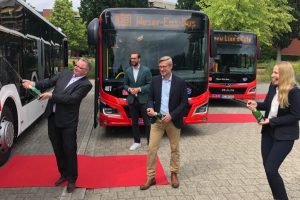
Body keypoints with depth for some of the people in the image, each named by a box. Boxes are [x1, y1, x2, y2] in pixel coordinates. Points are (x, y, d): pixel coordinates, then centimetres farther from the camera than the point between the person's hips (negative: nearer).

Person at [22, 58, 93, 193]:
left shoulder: (85, 84, -11)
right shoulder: (64, 74, 8)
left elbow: (71, 98, -20)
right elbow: (49, 82, 5)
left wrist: (50, 95, -20)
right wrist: (33, 84, -12)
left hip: (67, 121, -6)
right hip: (52, 117, 6)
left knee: (69, 150, 2)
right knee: (57, 149, 16)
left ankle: (72, 179, 21)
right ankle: (64, 174, 35)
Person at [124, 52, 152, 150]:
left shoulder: (146, 70, -5)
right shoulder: (128, 71, 7)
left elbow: (150, 84, -6)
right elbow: (125, 84, 12)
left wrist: (139, 89, -16)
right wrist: (129, 89, -9)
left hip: (143, 100, -4)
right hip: (132, 100, 4)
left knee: (147, 122, 2)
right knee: (134, 122, 11)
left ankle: (150, 142, 13)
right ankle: (137, 142, 23)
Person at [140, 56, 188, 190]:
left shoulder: (180, 82, -5)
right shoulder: (155, 80, 3)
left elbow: (184, 103, -6)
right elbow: (151, 98, 7)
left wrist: (171, 115, -17)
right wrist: (151, 108, -15)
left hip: (173, 120, -1)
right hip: (157, 119, 2)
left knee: (174, 149, 11)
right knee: (152, 148, 0)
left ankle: (174, 174, 29)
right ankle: (150, 177, 11)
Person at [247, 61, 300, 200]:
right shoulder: (273, 86, 0)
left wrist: (272, 121, -20)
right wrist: (256, 105, -6)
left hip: (284, 136, -7)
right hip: (268, 132, 7)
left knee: (271, 169, -10)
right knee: (267, 168, 11)